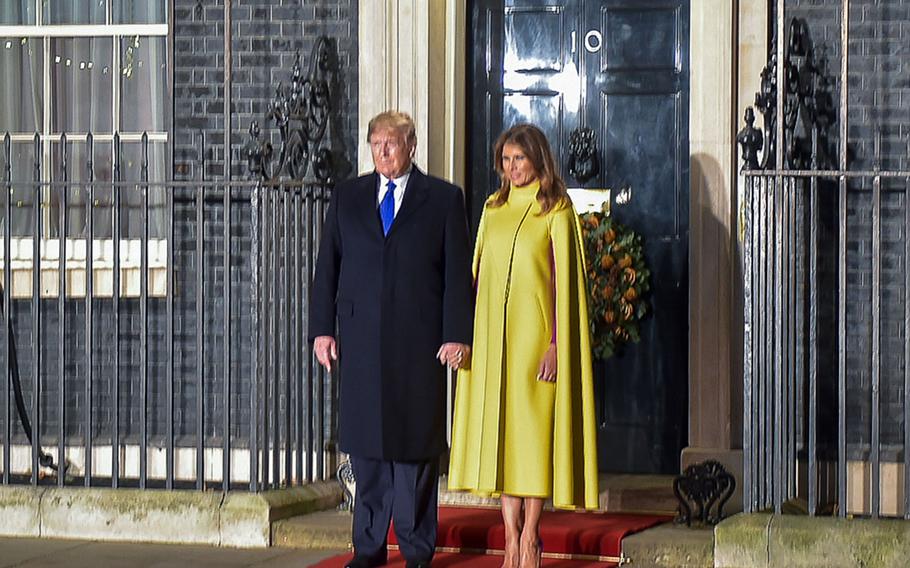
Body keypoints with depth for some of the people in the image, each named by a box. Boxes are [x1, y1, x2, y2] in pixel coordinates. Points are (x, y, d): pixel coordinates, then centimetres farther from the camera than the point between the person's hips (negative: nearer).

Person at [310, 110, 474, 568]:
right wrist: (322, 328, 4)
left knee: (416, 443, 1)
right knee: (366, 445, 5)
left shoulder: (444, 199, 4)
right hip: (361, 342, 3)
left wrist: (457, 335, -7)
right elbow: (327, 267, 12)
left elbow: (458, 273, 1)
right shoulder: (347, 197, 12)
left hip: (419, 342, -2)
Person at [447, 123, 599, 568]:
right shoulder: (493, 209, 12)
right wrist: (468, 335, 6)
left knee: (533, 430, -4)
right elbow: (479, 272, 13)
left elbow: (565, 280, -6)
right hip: (492, 332, 5)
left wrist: (555, 343, -13)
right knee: (500, 431, 4)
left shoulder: (556, 212, -3)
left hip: (533, 331, -5)